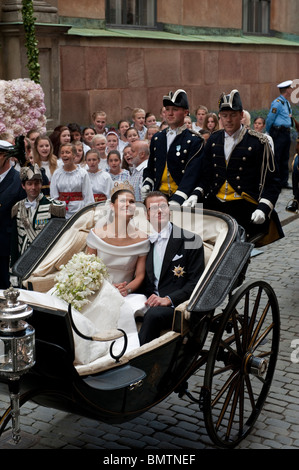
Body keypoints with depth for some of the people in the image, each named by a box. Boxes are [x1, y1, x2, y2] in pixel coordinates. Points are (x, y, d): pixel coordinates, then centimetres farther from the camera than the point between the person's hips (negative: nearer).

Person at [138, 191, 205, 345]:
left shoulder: (191, 240, 4)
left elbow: (196, 281, -3)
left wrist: (169, 299, -16)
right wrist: (150, 296, -5)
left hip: (176, 304, -3)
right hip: (149, 301, 4)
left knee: (154, 314, -37)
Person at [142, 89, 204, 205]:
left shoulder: (194, 141, -4)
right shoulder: (156, 139, 14)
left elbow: (191, 174, -14)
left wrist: (177, 200, -25)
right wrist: (146, 185, 3)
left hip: (182, 200, -4)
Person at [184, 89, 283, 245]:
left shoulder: (258, 142, -1)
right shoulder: (213, 140, 13)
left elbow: (272, 182, -2)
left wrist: (263, 209, -17)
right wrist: (195, 196, -1)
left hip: (245, 207, -4)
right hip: (214, 204, 4)